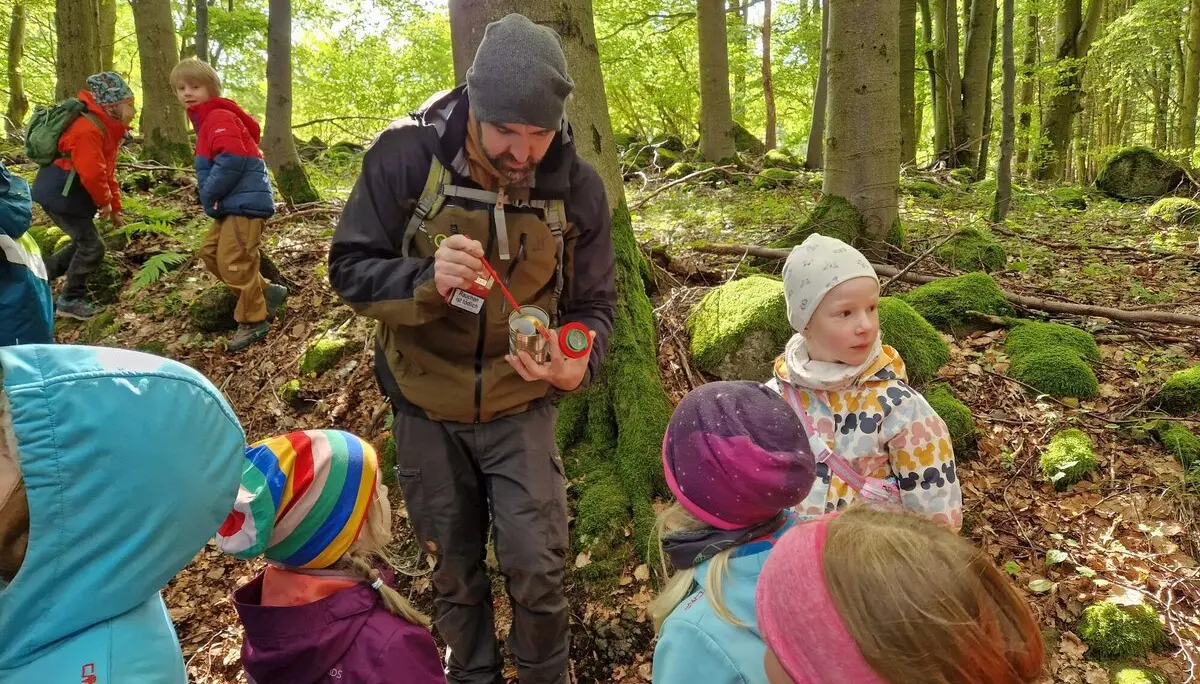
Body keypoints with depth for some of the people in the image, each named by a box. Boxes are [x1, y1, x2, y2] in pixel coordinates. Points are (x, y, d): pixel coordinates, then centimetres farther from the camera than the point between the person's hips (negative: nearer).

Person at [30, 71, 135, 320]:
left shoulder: (106, 127, 11)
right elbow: (92, 173, -28)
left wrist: (115, 208, 18)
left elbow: (107, 170, 17)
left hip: (67, 194, 10)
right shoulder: (88, 129, -23)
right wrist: (105, 202, -11)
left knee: (84, 242, 19)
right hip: (60, 195, -10)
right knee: (92, 246, -6)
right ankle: (71, 301, 7)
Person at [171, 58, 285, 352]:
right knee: (210, 253, 16)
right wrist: (209, 197, 10)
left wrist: (208, 195, -16)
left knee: (233, 262, -8)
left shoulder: (219, 117, -12)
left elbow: (232, 159, -26)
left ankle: (254, 322, 5)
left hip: (246, 201, -11)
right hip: (232, 203, 11)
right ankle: (266, 292, 21)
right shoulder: (207, 120, 22)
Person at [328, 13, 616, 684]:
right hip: (426, 405, 0)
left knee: (536, 565, 0)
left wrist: (578, 365, -30)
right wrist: (427, 281, -35)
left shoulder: (577, 185, -14)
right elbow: (350, 269, -14)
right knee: (455, 565, 16)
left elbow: (593, 304, -7)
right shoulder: (407, 153, -19)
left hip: (519, 404, 0)